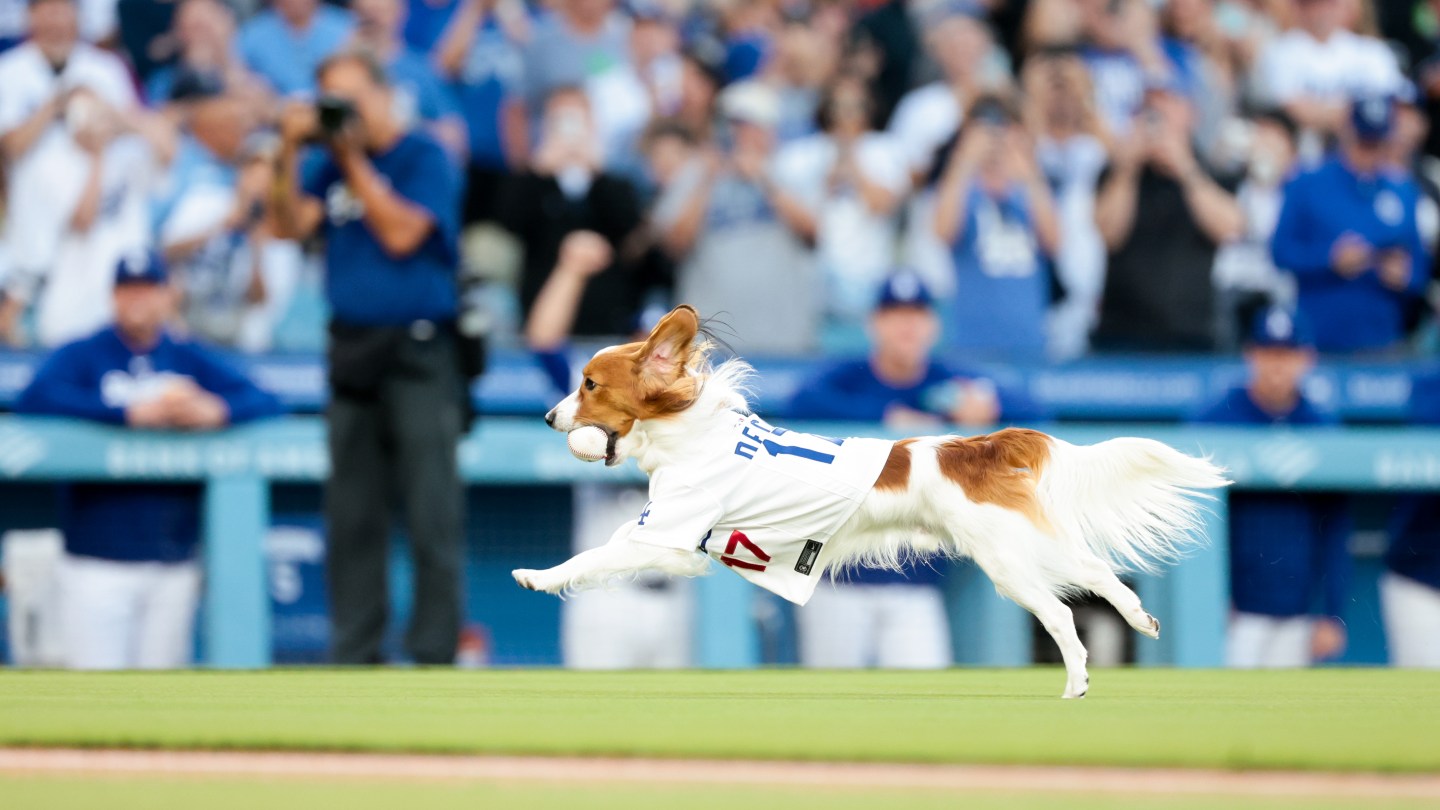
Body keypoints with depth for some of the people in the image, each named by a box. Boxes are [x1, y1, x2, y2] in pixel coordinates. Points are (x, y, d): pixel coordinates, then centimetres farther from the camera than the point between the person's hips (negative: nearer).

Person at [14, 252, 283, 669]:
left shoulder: (193, 361, 13)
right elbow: (35, 398, -16)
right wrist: (133, 413, -20)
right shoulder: (81, 357, 3)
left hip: (174, 566, 3)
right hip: (97, 563, -3)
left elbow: (265, 403, 4)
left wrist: (215, 411, -19)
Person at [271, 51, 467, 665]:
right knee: (352, 516, 6)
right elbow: (292, 225, 3)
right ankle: (354, 654, 11)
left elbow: (401, 233, -14)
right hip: (351, 352, 6)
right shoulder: (332, 166, 13)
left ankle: (433, 654, -5)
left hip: (418, 351, -6)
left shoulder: (424, 158, -3)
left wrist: (352, 159, -12)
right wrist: (290, 153, -7)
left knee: (432, 514, -7)